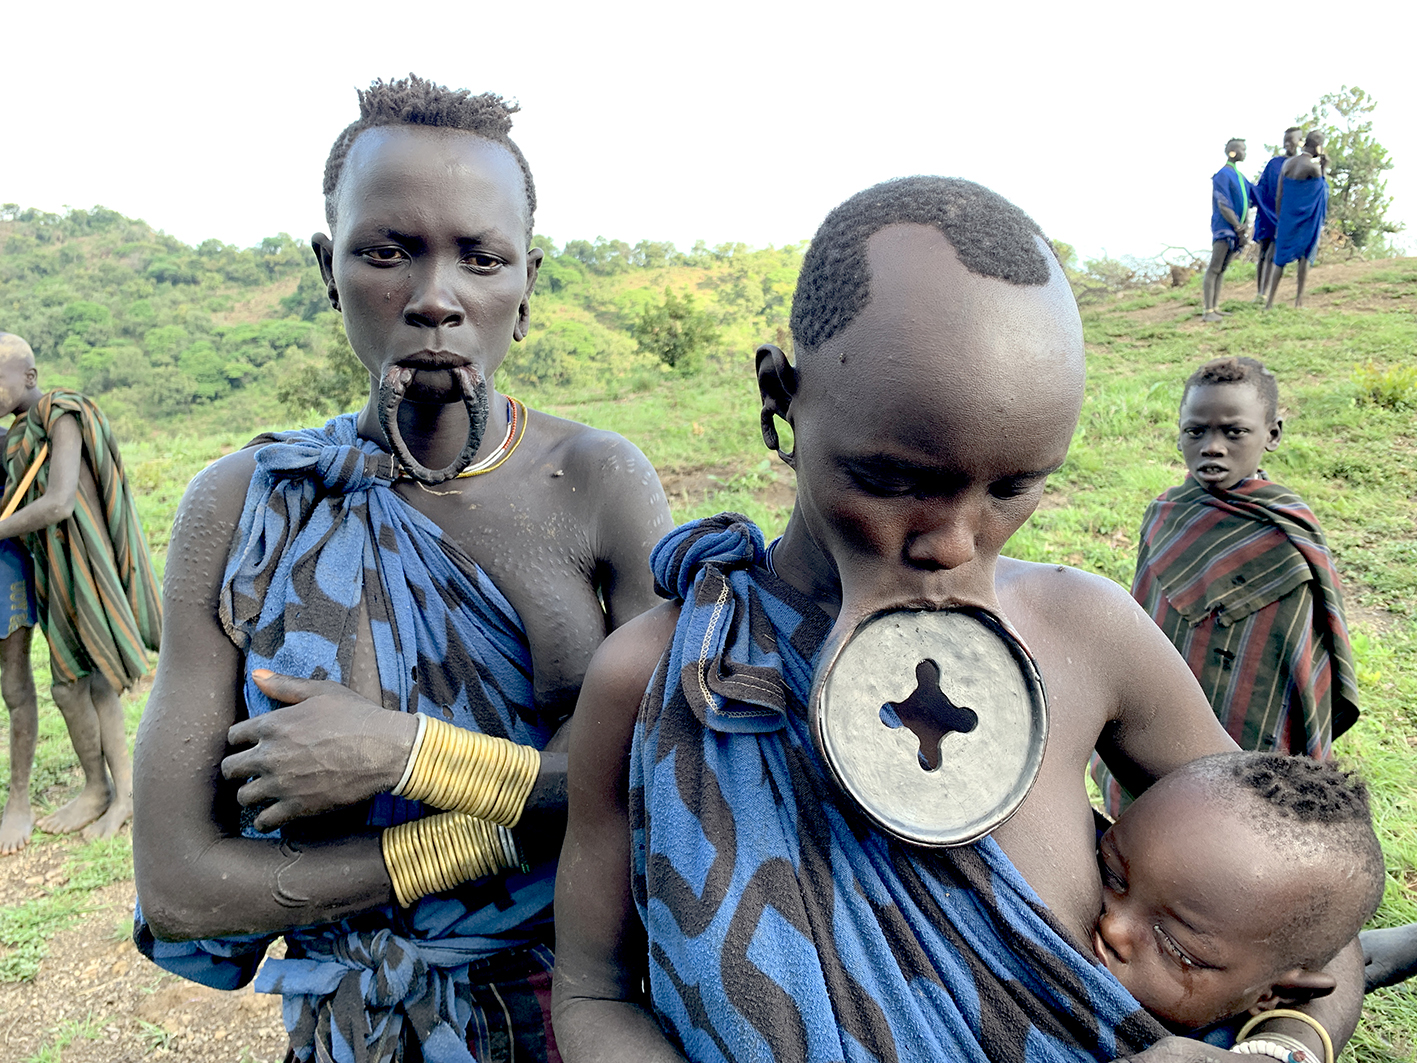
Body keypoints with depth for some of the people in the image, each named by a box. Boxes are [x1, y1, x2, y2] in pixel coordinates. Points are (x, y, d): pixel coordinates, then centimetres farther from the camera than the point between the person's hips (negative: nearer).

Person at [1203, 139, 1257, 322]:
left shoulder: (1240, 177, 17)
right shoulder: (1223, 175, -10)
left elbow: (1254, 196, 20)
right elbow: (1223, 206, -16)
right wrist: (1239, 228, -15)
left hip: (1237, 229, 9)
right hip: (1224, 228, -9)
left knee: (1222, 269, 9)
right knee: (1214, 269, -11)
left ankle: (1215, 308, 11)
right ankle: (1207, 311, -15)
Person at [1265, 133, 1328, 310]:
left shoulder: (1287, 164, 3)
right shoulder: (1313, 167, -13)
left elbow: (1279, 196, 5)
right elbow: (1322, 188, 5)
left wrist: (1279, 221, 12)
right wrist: (1323, 167, 13)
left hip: (1287, 218, 4)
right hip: (1308, 222, -4)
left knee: (1280, 258, 6)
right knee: (1305, 257, 8)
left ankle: (1270, 301, 3)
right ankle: (1299, 299, 10)